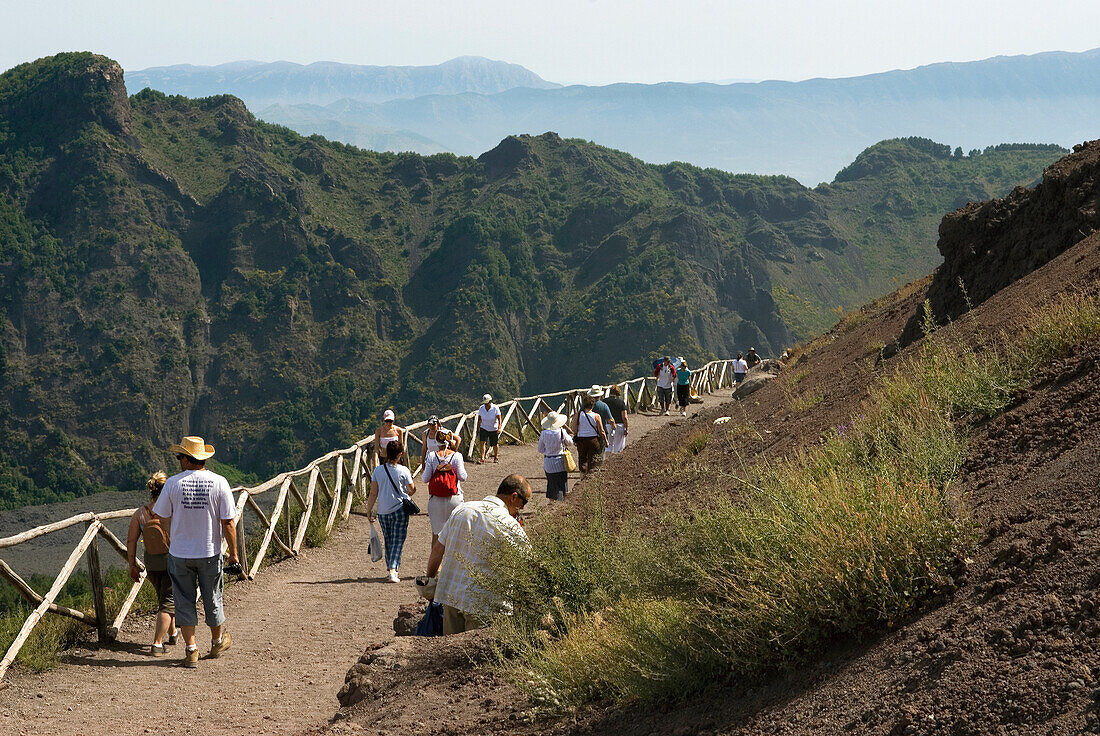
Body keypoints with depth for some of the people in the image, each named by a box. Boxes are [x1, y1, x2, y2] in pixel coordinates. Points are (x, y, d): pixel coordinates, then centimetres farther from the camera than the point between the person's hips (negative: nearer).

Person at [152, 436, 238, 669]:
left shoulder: (173, 483, -11)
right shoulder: (219, 483, -10)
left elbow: (161, 514, 0)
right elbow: (228, 522, -9)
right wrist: (233, 553, 0)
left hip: (180, 553, -1)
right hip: (210, 553, 1)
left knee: (185, 602, 9)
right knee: (212, 600, 17)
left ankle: (191, 651, 6)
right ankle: (217, 643, 35)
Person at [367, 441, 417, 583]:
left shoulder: (378, 470, -2)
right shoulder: (403, 471, -10)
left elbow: (373, 493, -1)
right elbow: (412, 490, -3)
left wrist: (369, 510, 9)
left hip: (383, 511, 3)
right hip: (400, 510, -3)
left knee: (388, 541, 17)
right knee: (398, 541, -1)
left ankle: (390, 569, 23)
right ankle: (393, 570, -14)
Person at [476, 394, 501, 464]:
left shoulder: (495, 408, -18)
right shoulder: (481, 408, -9)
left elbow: (499, 419, -21)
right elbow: (479, 419, 2)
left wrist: (499, 428, -34)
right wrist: (478, 429, 5)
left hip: (493, 429, -2)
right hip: (484, 428, 2)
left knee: (494, 444, 9)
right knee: (482, 442, -18)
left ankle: (495, 457, 32)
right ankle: (482, 458, -20)